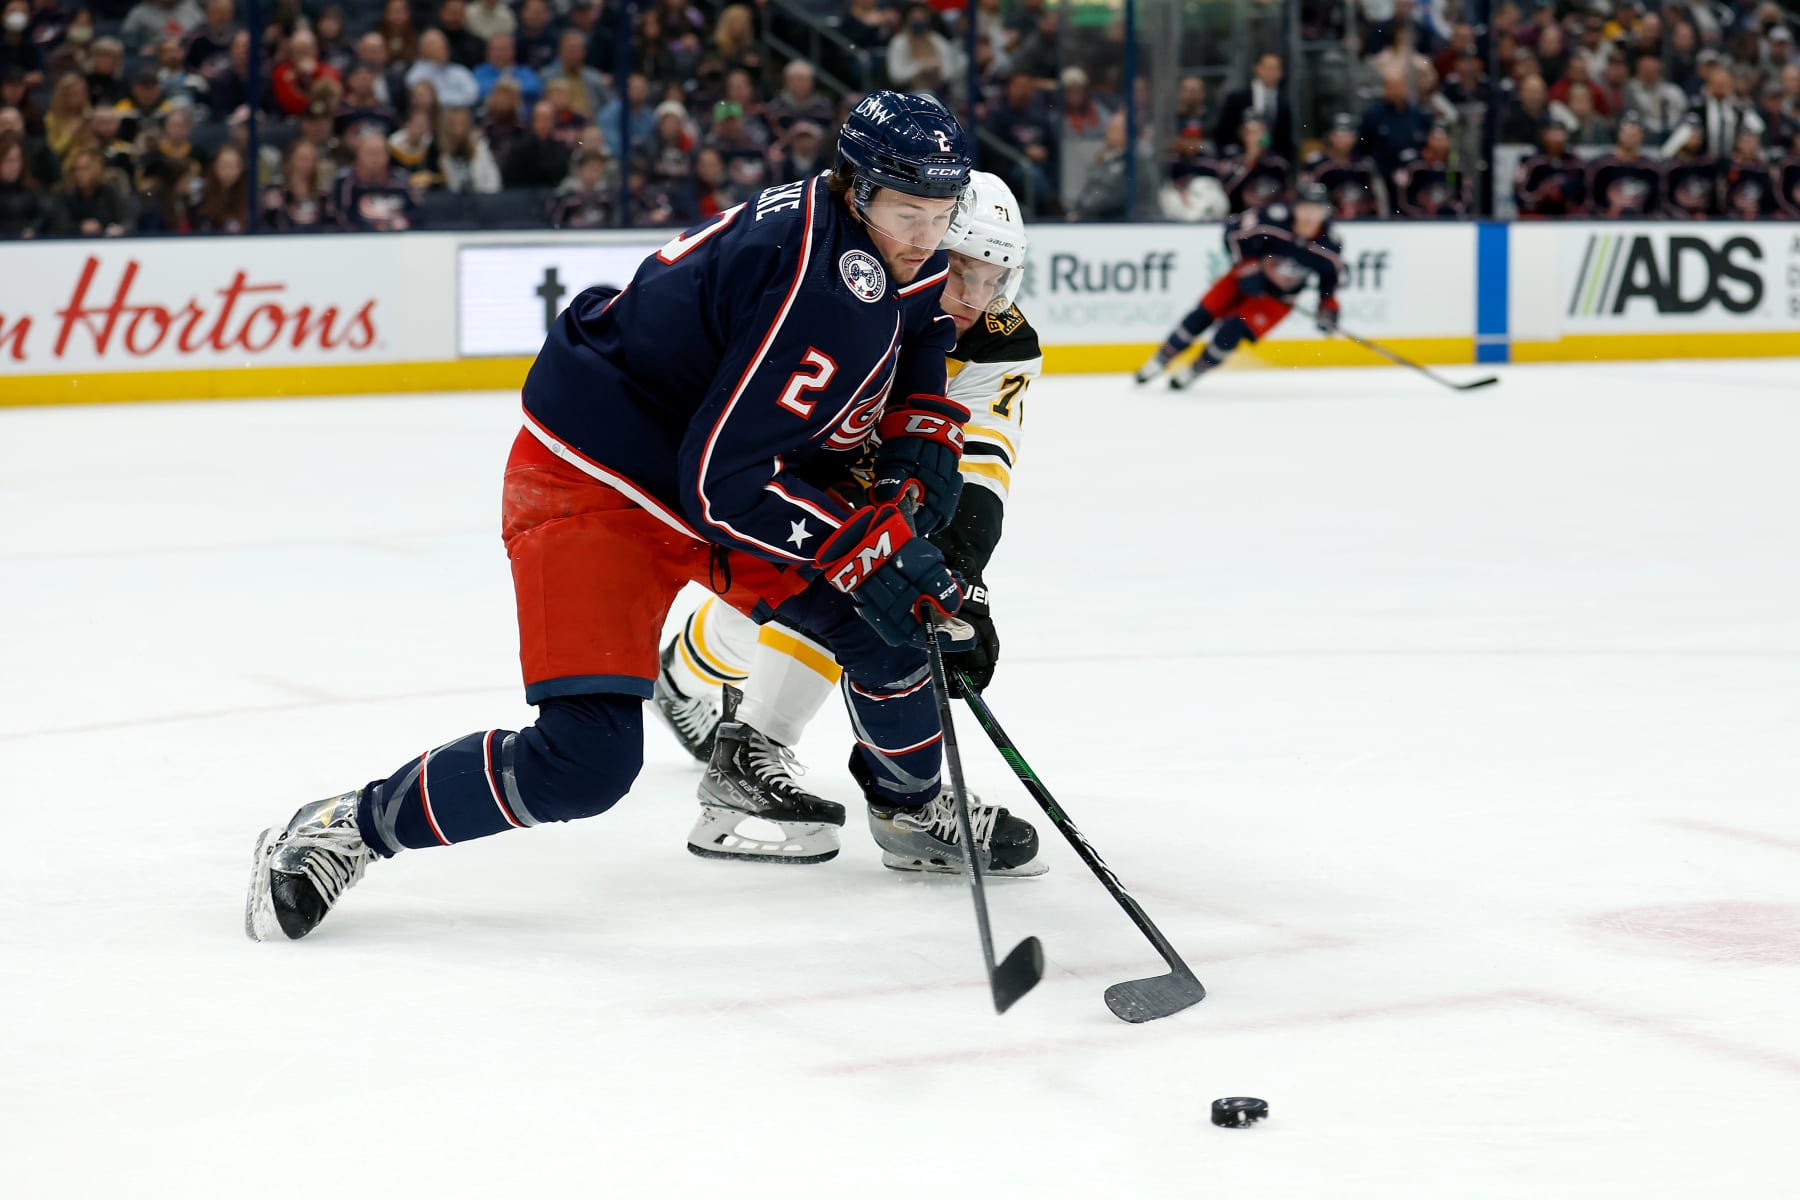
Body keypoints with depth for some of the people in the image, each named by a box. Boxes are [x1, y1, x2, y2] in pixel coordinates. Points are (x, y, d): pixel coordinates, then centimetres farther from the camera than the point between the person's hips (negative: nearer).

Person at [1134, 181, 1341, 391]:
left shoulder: (1327, 243, -20)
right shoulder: (1275, 218, -26)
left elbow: (1331, 274, 1)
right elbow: (1234, 234, -15)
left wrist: (1328, 307, -6)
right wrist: (1247, 267, -21)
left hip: (1278, 297, 0)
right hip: (1246, 279, 0)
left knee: (1234, 328, -18)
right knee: (1203, 314, -6)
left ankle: (1192, 373, 0)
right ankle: (1159, 361, 10)